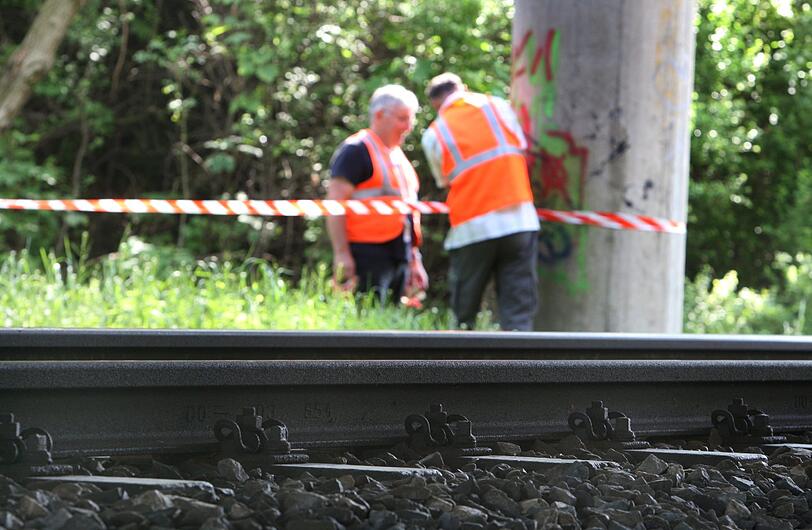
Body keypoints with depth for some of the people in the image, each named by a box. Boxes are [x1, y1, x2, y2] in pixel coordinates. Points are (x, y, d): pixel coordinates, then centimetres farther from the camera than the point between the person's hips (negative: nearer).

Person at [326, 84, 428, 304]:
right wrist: (341, 254, -21)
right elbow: (335, 204, -14)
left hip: (400, 257, 9)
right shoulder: (356, 151, -7)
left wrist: (415, 260, 24)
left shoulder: (398, 155, 22)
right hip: (368, 256, -9)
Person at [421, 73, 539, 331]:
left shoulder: (433, 135, 6)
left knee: (464, 315, 11)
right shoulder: (498, 106, 9)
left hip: (472, 229, 0)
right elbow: (523, 151, 14)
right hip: (520, 220, 1)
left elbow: (445, 182, 12)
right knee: (519, 311, -1)